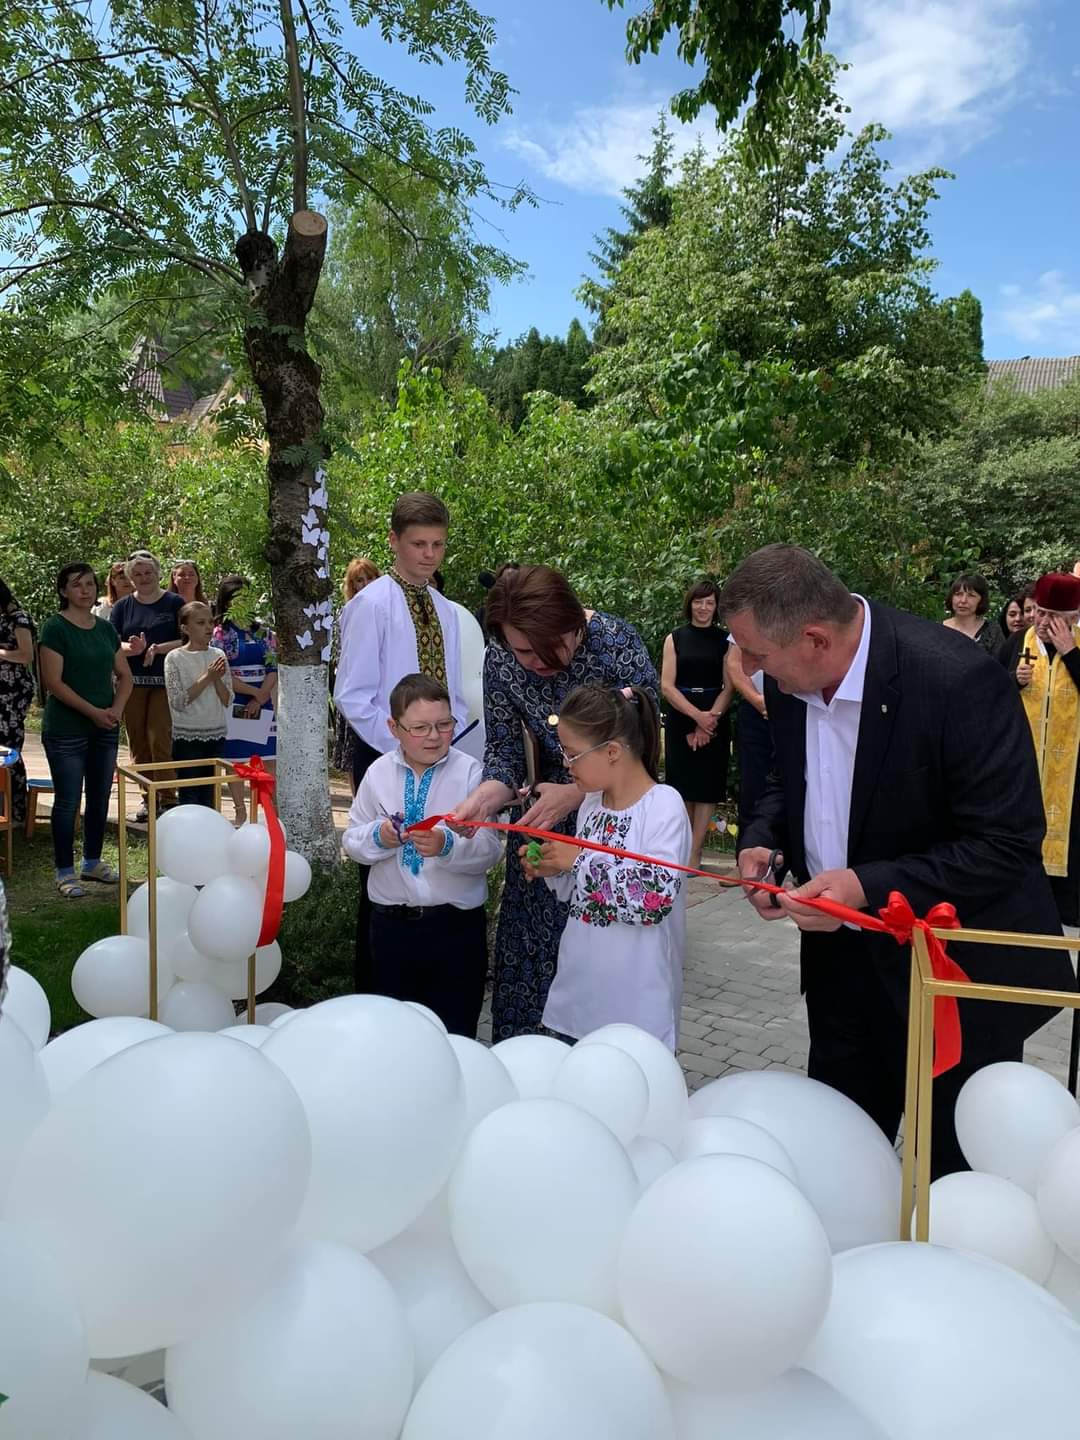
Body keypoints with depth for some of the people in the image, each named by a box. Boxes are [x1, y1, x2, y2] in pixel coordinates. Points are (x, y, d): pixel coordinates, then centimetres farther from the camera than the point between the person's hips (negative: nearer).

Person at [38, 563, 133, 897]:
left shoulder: (105, 628, 9)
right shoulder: (55, 627, -9)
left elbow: (124, 675, 12)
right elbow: (53, 682, -15)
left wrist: (116, 709, -5)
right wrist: (93, 712, -17)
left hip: (105, 729, 6)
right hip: (66, 730, -6)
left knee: (100, 797, 13)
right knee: (68, 800, 1)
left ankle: (92, 861, 28)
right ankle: (65, 871, 11)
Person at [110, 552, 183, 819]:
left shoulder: (174, 603, 3)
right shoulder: (122, 606, 10)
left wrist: (157, 649, -15)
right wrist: (132, 648, -18)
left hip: (165, 682, -3)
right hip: (133, 683, 3)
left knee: (160, 739, -10)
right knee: (138, 742, 6)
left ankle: (168, 798, -3)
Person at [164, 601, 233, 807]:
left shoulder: (218, 655, 5)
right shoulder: (175, 658, -7)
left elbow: (227, 701, 4)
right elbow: (178, 702, -14)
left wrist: (218, 679, -13)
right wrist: (206, 677, -16)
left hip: (216, 734, 4)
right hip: (188, 736, -4)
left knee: (209, 794, 11)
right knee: (190, 795, 1)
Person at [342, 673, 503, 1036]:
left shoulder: (469, 772, -8)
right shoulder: (378, 773, 2)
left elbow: (490, 849, -13)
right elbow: (351, 841, 6)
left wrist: (446, 846, -31)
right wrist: (378, 837, -14)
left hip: (456, 924, -3)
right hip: (391, 923, 3)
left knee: (455, 1033, 9)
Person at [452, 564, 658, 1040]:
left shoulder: (617, 644, -21)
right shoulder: (500, 660, -11)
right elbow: (504, 751, -7)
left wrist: (576, 793, -27)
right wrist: (482, 799, -27)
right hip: (546, 809, 3)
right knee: (530, 947, 7)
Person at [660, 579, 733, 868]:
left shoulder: (724, 639, 3)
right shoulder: (675, 638, 5)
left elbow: (729, 687, -2)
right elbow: (667, 686, -2)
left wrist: (709, 720, -14)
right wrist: (697, 715, -14)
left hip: (714, 720, 0)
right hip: (680, 720, 0)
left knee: (707, 785, -1)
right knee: (682, 783, 2)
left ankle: (694, 854, 3)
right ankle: (683, 851, 10)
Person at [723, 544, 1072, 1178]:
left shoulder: (959, 679, -27)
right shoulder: (788, 681, -6)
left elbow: (1007, 845, -24)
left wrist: (869, 887, -29)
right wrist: (764, 839, -7)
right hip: (844, 961, 6)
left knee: (961, 1168, 13)